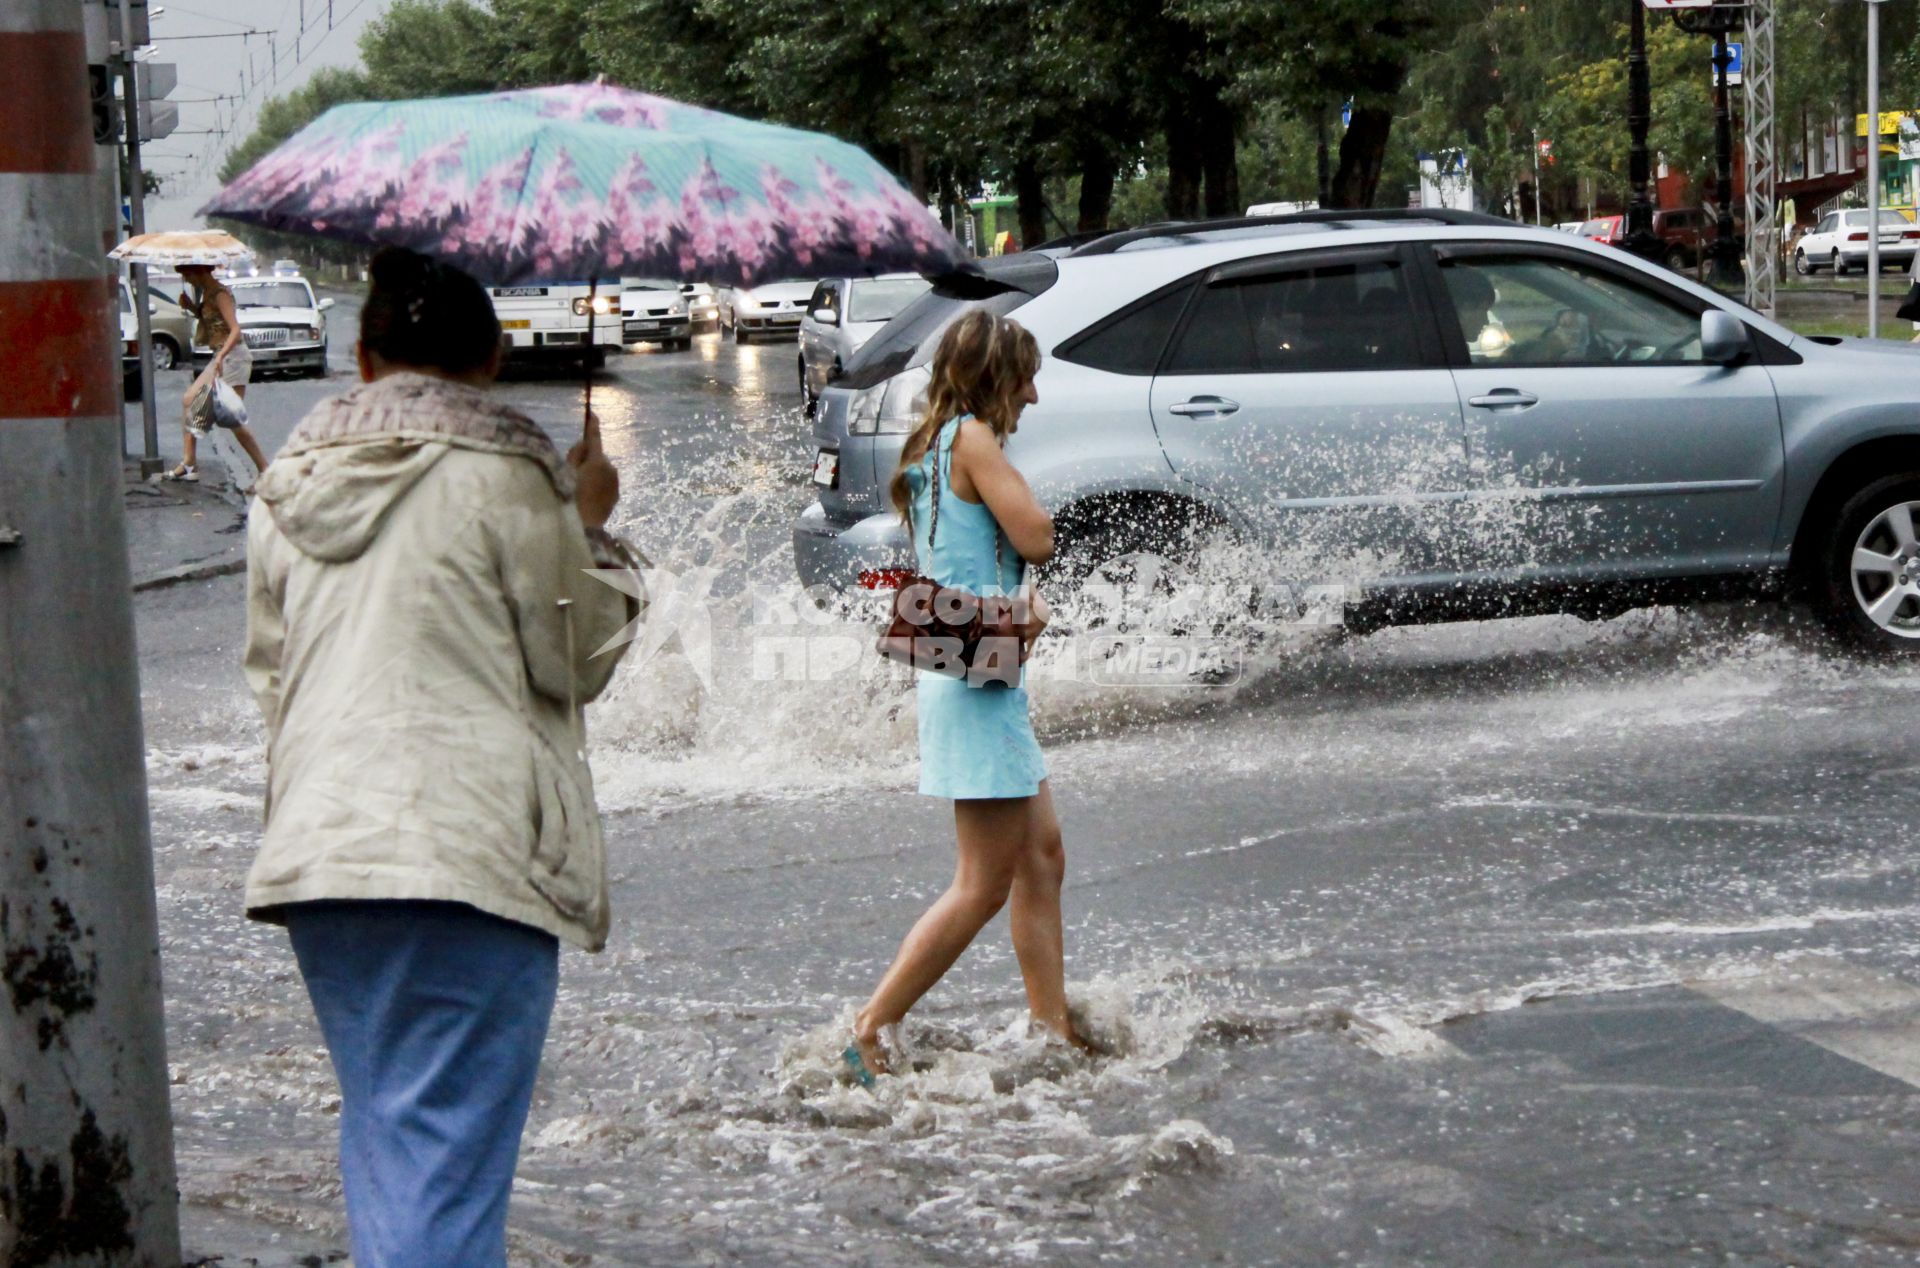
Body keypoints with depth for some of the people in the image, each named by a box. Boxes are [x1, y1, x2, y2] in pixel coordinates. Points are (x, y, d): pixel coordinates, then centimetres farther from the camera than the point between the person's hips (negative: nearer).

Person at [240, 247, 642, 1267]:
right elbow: (574, 663, 2)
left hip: (314, 847, 6)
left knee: (378, 1141, 17)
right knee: (446, 1160, -6)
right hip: (471, 853, -6)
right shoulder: (504, 472, -4)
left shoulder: (291, 483, 14)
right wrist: (591, 525, 14)